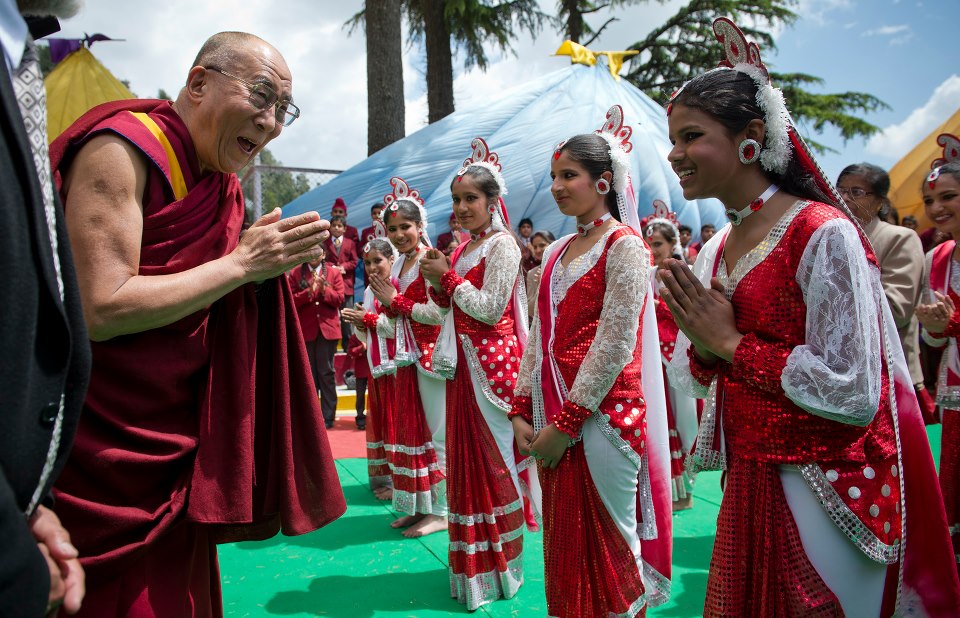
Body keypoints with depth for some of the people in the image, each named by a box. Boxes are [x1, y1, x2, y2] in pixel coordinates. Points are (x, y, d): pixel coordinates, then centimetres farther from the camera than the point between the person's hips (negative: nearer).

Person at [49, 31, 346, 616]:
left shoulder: (223, 184, 9)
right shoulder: (123, 148, -15)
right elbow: (100, 310, -24)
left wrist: (273, 262, -4)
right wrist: (242, 263, -20)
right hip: (102, 453, -7)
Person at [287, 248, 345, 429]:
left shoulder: (334, 273, 6)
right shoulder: (295, 274, 5)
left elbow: (339, 299, -2)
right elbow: (291, 300, -5)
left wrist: (324, 290, -17)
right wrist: (310, 291, -18)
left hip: (327, 328, -1)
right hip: (305, 329, 1)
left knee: (326, 373, 2)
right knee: (308, 373, 7)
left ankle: (328, 415, 8)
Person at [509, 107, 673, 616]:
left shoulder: (623, 246, -8)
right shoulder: (556, 252, 13)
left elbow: (614, 345, -15)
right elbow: (539, 338, 13)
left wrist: (567, 421, -15)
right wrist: (522, 410, 5)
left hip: (602, 418, -7)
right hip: (554, 423, 7)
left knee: (607, 553, 6)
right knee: (564, 549, 17)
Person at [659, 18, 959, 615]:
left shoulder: (823, 233, -18)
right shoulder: (716, 250, 4)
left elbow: (854, 393, -24)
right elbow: (693, 379, 10)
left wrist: (733, 343, -18)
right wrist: (703, 347, -12)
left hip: (822, 493, -7)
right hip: (748, 488, 7)